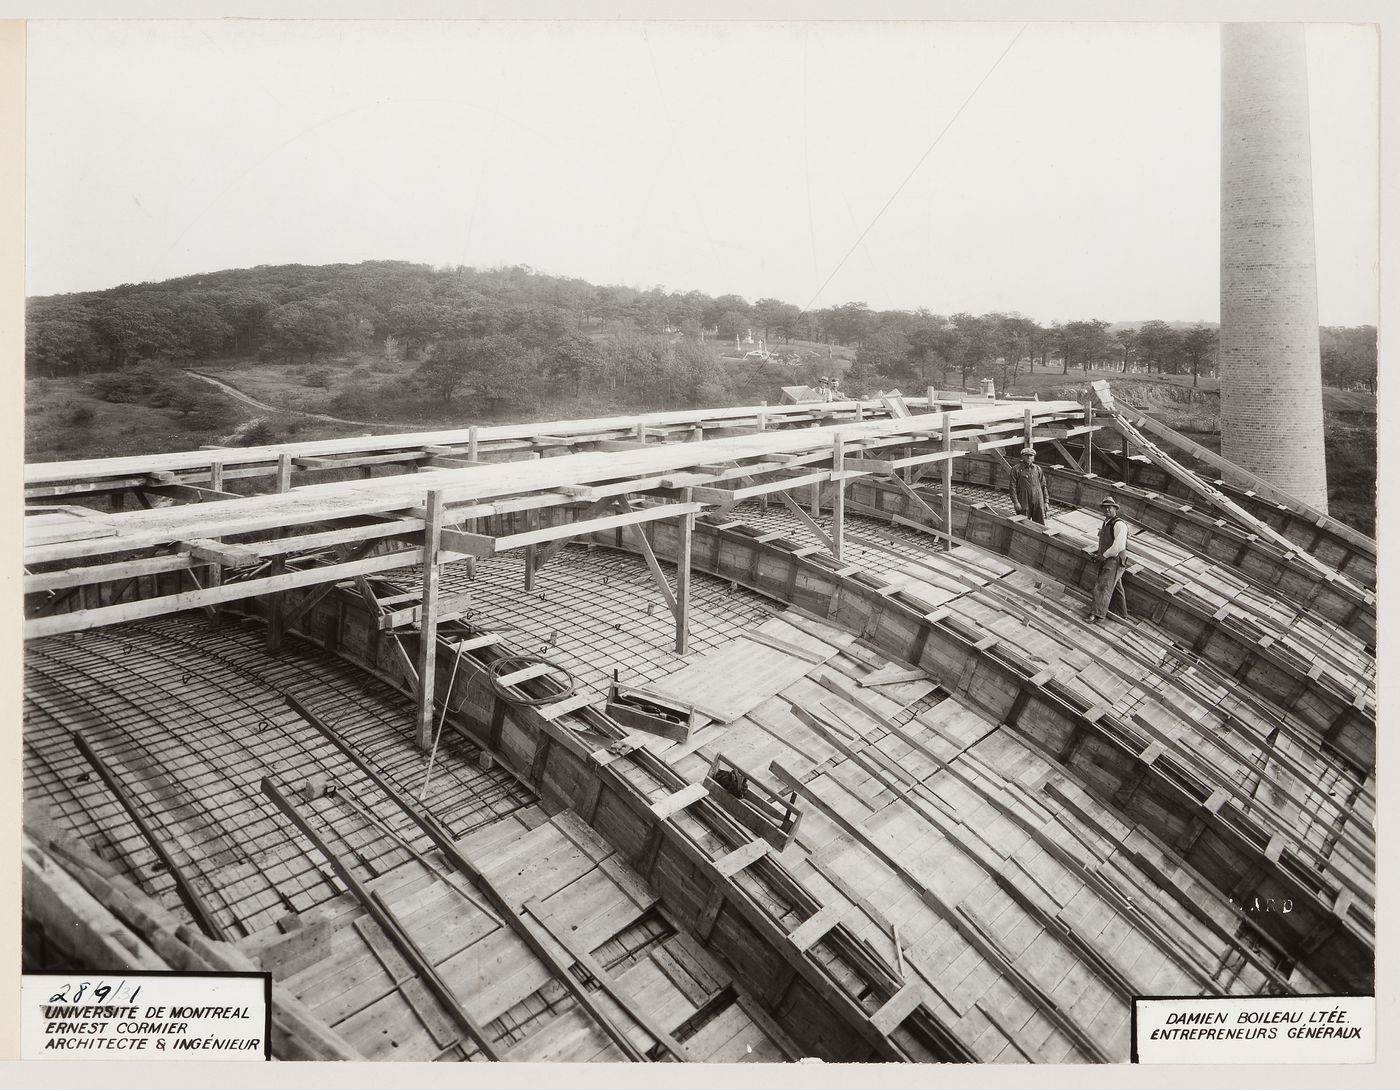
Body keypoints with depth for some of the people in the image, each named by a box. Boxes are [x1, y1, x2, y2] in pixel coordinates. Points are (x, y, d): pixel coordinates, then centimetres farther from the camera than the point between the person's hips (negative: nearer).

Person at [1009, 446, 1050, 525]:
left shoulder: (1038, 469, 11)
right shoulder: (1016, 469, -2)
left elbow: (1043, 486, 14)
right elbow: (1013, 486, -6)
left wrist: (1046, 501, 9)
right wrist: (1015, 502, -14)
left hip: (1038, 501, 3)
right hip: (1024, 502, -3)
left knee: (1040, 524, 4)